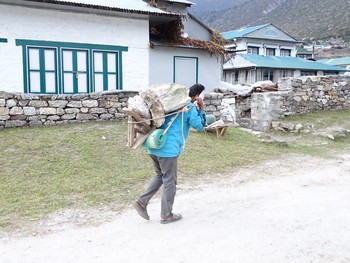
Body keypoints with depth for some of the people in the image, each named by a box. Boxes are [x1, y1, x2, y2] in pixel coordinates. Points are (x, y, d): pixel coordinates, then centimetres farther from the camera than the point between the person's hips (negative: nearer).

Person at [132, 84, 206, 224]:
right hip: (168, 149, -8)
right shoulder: (190, 108, -4)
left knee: (160, 175, 25)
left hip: (154, 146, 8)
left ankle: (141, 201, 15)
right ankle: (166, 216, 18)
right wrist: (201, 108, 2)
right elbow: (200, 126, 0)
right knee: (169, 181, 6)